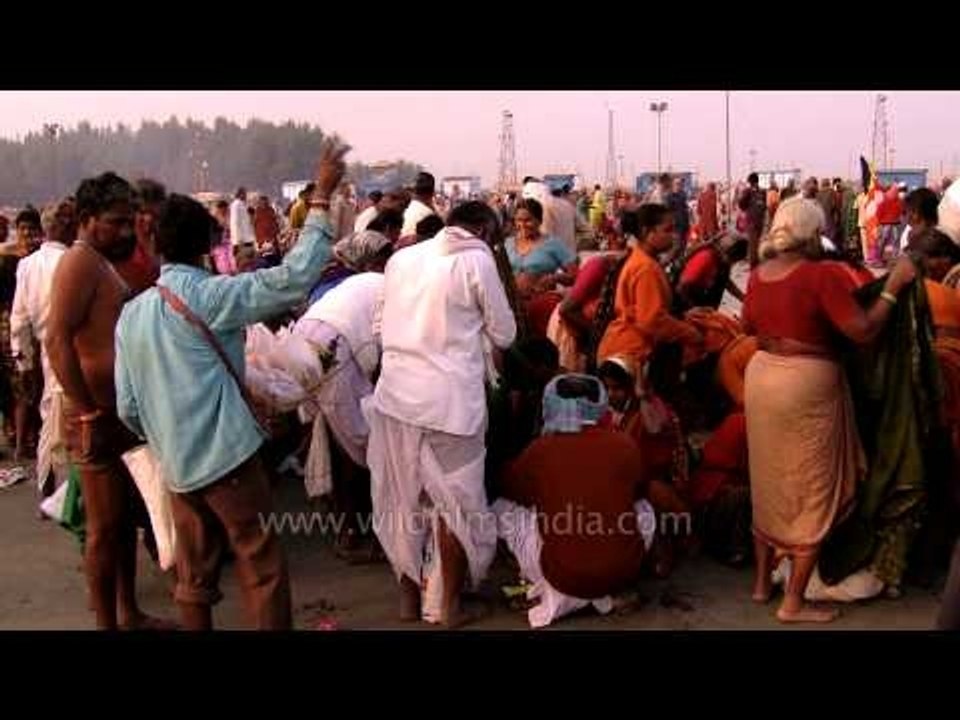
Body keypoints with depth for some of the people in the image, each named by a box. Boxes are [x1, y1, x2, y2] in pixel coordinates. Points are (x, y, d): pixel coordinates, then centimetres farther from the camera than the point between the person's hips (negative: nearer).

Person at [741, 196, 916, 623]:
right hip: (807, 385, -7)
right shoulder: (823, 275, -18)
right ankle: (794, 603, 10)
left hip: (761, 376, 7)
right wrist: (893, 287, -10)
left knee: (768, 486, 19)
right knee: (812, 494, 6)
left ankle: (762, 583, 30)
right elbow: (863, 331, -20)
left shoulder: (759, 274, 3)